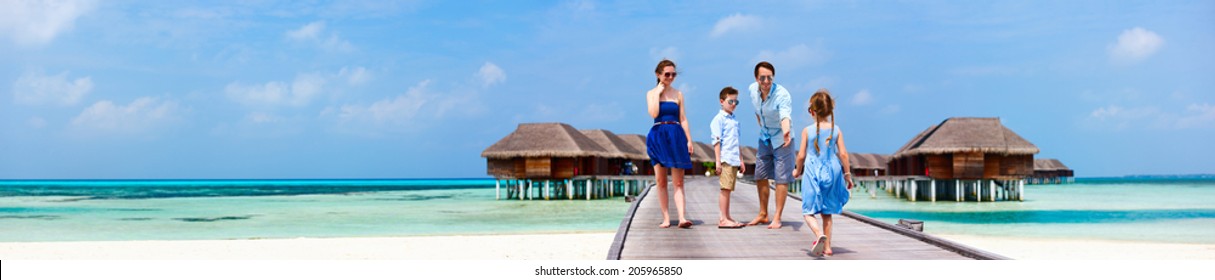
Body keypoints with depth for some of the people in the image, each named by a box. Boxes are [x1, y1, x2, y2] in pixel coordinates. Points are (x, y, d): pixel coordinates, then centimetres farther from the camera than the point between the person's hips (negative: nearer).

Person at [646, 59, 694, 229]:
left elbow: (683, 119, 10)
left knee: (678, 181, -6)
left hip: (676, 137, 1)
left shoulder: (678, 94, 10)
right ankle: (666, 218, 7)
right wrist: (658, 93, -5)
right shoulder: (651, 94, 6)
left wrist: (689, 140, 3)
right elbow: (653, 113, -11)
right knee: (661, 181, 1)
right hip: (658, 137, -1)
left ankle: (682, 217, -13)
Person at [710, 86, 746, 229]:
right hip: (725, 159, -8)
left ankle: (727, 217, 16)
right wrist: (718, 161, -15)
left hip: (734, 160, 8)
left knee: (728, 189, 11)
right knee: (725, 189, -8)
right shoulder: (719, 119, -6)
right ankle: (723, 219, -5)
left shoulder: (734, 120, 19)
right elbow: (716, 141, -10)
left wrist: (741, 160, 22)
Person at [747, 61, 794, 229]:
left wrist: (786, 132, -63)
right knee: (760, 176, 12)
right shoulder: (752, 89, -9)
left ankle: (777, 218, 1)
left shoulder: (782, 95, -27)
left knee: (781, 178, -7)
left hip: (780, 139, -6)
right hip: (764, 138, 6)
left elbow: (785, 116, -44)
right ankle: (763, 214, 25)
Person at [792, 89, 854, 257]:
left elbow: (801, 155, -5)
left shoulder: (807, 131, -7)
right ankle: (827, 247, 17)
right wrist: (847, 174, 8)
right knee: (827, 213, 16)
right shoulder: (836, 130, -1)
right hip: (831, 172, 3)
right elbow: (843, 154, -3)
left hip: (813, 174, -3)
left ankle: (820, 234, -25)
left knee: (808, 212, 3)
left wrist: (797, 171, 13)